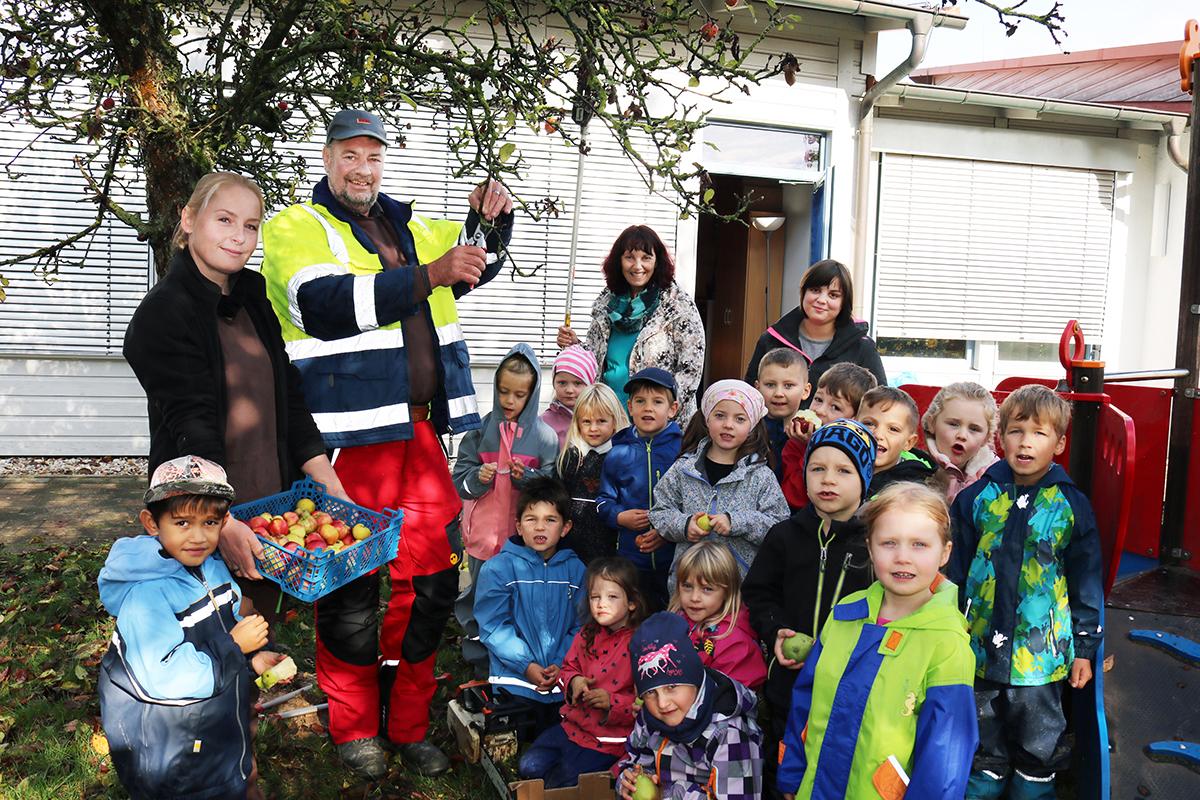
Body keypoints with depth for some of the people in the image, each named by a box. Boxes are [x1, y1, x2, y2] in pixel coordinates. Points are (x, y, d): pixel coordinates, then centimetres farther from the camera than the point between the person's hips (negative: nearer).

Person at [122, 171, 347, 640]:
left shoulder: (254, 299, 10)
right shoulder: (164, 311, -10)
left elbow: (289, 399, 10)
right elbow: (190, 424, -20)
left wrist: (328, 483, 1)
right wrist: (222, 522, -30)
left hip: (273, 505, 6)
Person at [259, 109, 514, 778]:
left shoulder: (409, 228, 19)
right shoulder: (295, 228, 0)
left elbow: (480, 262, 29)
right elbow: (325, 303, -19)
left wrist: (493, 218, 6)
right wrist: (428, 276, -27)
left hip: (420, 432, 6)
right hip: (347, 434, -6)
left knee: (431, 578, 8)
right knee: (351, 585, 3)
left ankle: (409, 722, 24)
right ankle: (355, 727, 22)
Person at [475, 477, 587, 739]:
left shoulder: (574, 569, 6)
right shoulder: (498, 568, -2)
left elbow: (580, 626, 6)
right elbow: (493, 626, -6)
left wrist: (561, 663, -9)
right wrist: (526, 665, -14)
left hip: (563, 677, 3)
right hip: (515, 679, -2)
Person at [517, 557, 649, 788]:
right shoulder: (586, 636, 4)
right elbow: (568, 667, 20)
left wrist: (612, 702, -24)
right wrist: (573, 681, -3)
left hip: (608, 741, -6)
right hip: (571, 726, 6)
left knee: (558, 785, -11)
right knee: (528, 767, -4)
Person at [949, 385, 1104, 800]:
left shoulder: (1071, 506, -4)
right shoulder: (976, 498, -2)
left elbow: (1087, 582, 3)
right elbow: (954, 571, 5)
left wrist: (1085, 647, 3)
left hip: (1041, 650, -1)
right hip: (980, 645, 1)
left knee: (1039, 743, 12)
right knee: (984, 739, 16)